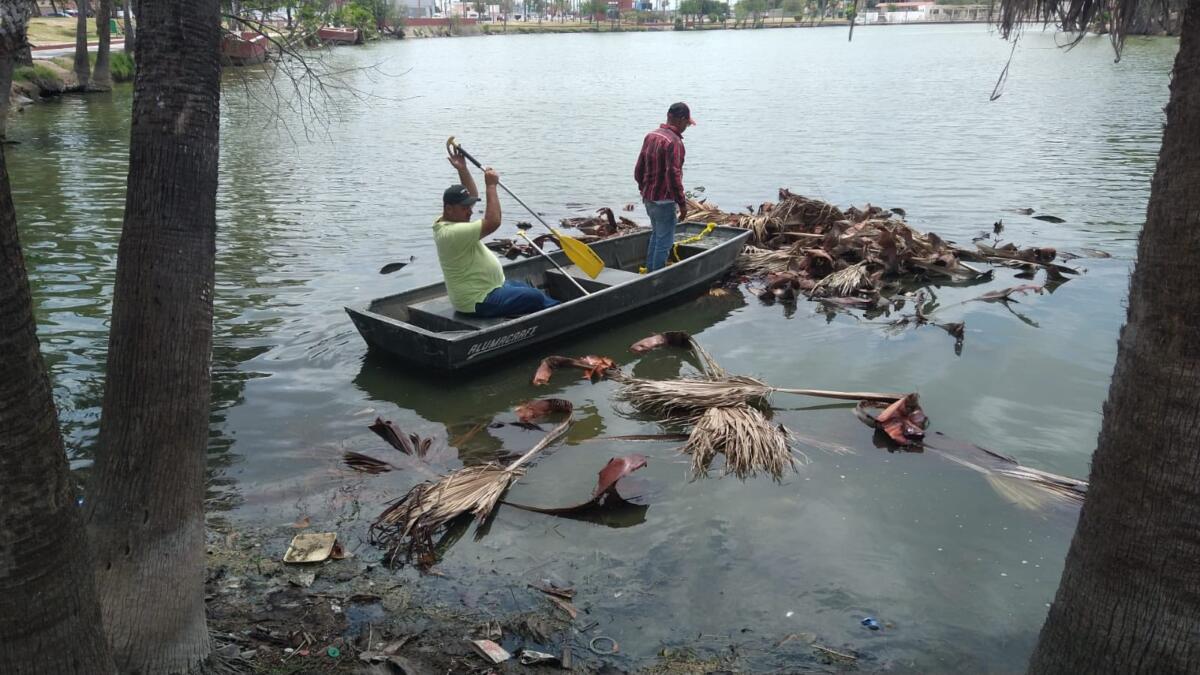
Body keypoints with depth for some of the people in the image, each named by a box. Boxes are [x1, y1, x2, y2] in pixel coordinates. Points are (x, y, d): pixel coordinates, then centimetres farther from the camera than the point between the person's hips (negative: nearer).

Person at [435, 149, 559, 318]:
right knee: (535, 299, -13)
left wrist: (462, 169, 7)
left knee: (530, 290, 19)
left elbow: (472, 195, 20)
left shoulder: (446, 222, 6)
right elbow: (493, 222, -33)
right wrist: (491, 185, -25)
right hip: (478, 302, -12)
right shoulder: (452, 233, -27)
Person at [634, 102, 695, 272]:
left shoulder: (651, 136, 6)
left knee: (656, 234, 24)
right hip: (664, 200, -9)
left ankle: (650, 271, 31)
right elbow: (673, 176, -25)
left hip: (648, 197, 9)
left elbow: (639, 169, 12)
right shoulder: (674, 142, -21)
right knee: (664, 241, 1)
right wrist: (682, 203, -18)